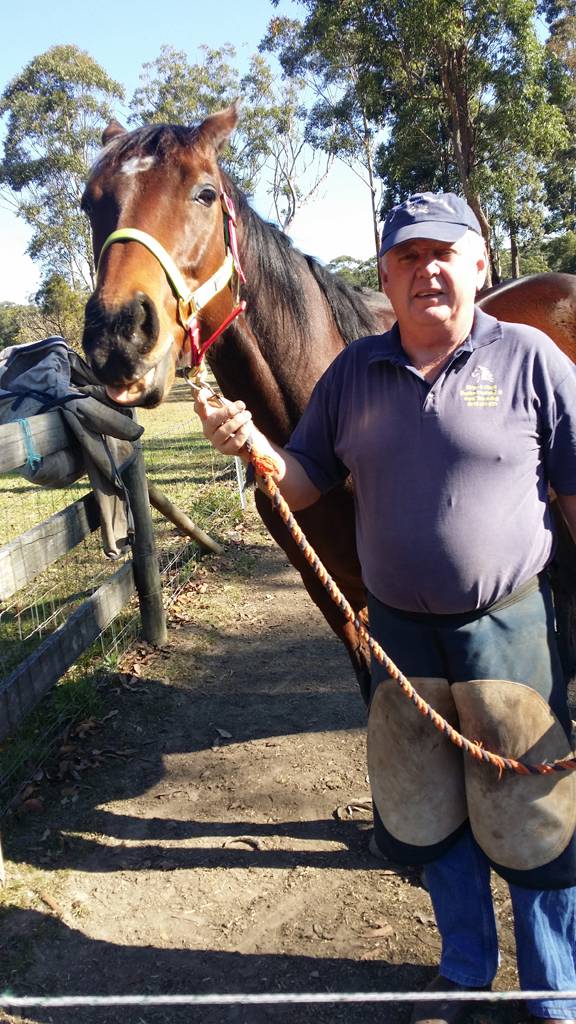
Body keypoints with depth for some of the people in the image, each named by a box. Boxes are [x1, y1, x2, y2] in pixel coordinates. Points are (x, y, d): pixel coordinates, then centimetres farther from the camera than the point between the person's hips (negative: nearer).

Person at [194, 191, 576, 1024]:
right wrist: (251, 445, -14)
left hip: (507, 625, -3)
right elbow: (304, 486, 7)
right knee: (430, 819, 19)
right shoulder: (354, 372, 2)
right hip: (398, 627, 4)